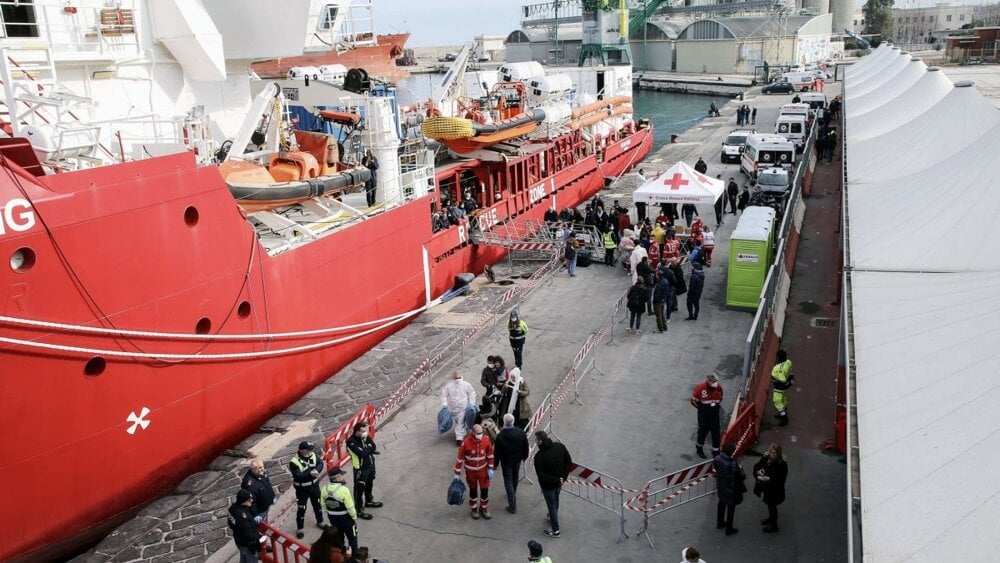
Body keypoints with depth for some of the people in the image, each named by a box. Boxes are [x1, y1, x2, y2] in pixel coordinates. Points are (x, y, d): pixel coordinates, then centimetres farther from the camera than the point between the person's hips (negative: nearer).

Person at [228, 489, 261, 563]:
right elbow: (248, 534, -32)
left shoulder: (233, 507, -14)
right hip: (248, 544, -8)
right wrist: (258, 536, -16)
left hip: (239, 539, 8)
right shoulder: (243, 516, -41)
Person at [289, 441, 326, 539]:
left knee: (317, 504, 22)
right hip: (302, 489, -5)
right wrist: (310, 473, -39)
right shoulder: (294, 462, -25)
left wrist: (316, 470, -30)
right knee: (301, 509, 4)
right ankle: (299, 529, 21)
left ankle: (320, 522, 43)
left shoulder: (313, 455, -9)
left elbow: (321, 464, -10)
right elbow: (298, 476, -30)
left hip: (314, 485, 5)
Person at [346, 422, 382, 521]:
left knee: (370, 484, 26)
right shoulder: (351, 442, -26)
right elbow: (362, 453, -31)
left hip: (371, 465, 8)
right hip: (361, 469, -8)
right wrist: (370, 448, -15)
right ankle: (359, 510, 14)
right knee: (359, 489, 2)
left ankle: (369, 500, 48)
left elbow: (374, 447, -5)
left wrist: (367, 450, -22)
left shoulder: (365, 436, -3)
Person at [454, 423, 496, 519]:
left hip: (483, 470, 2)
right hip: (470, 471, -2)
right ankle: (474, 509, 35)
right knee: (473, 490, 15)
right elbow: (460, 458, -15)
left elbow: (490, 455, -2)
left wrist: (490, 468, -2)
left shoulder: (486, 440, -17)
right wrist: (457, 474, -11)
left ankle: (484, 508, 32)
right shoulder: (466, 443, -25)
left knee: (485, 489, 9)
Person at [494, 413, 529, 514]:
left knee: (508, 481, 6)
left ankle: (513, 506, 6)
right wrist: (524, 456, 16)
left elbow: (497, 451, -16)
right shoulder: (521, 432, -16)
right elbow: (525, 447, -2)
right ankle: (513, 494, 52)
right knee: (515, 478, 26)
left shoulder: (500, 436, -27)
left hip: (506, 461, -4)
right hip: (517, 460, 4)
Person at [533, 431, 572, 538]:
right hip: (559, 482, 6)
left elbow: (541, 475, -26)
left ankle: (555, 530, 27)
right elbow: (569, 462, -6)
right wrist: (564, 477, -1)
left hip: (548, 485, -6)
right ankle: (553, 517, 53)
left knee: (552, 505, 13)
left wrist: (556, 481, -17)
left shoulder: (539, 457, -29)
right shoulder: (560, 446, -14)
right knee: (555, 501, 29)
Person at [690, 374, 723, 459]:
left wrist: (716, 406, 4)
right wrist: (702, 408, -3)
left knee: (716, 433, 5)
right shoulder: (700, 388, -21)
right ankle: (699, 449, 36)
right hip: (703, 415, -3)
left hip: (715, 414, 3)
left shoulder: (719, 387, -8)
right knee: (702, 432, 12)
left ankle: (716, 452, 18)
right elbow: (694, 401, -9)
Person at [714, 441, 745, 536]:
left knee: (721, 504, 28)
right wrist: (741, 470, -4)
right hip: (731, 490, -6)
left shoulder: (717, 459, -17)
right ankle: (729, 529, 31)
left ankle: (720, 523, 47)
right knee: (731, 508, 15)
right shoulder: (733, 464, -35)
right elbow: (742, 477, -22)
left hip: (720, 488, 6)